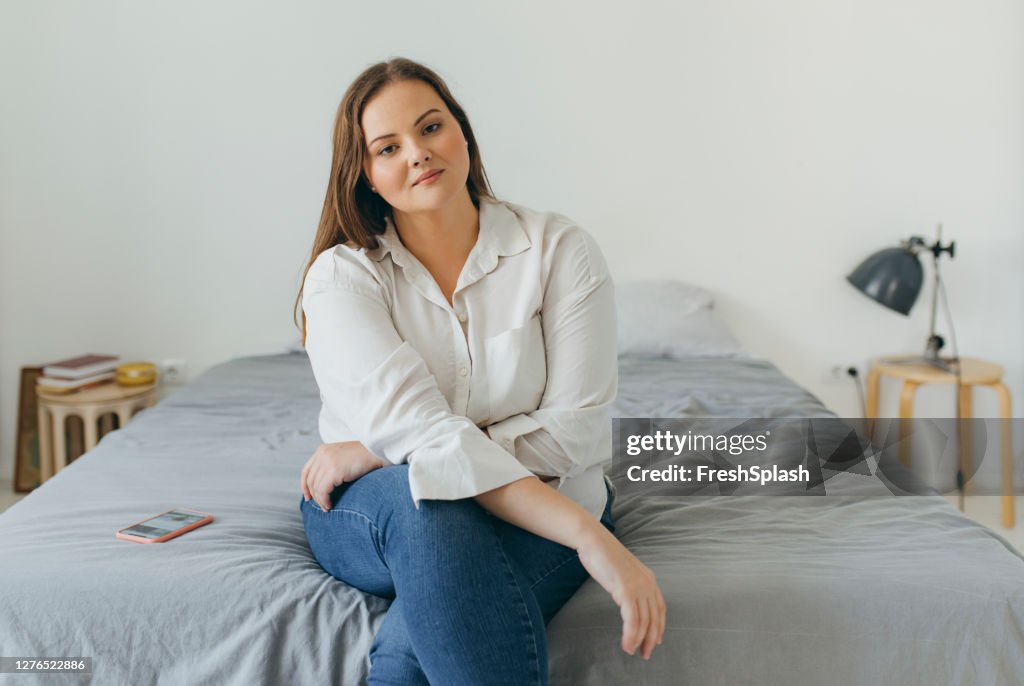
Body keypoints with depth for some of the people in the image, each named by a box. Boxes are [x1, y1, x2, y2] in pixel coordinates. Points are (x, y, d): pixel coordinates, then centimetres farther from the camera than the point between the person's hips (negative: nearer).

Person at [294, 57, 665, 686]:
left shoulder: (560, 250, -6)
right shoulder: (341, 275, -7)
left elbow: (579, 431, -14)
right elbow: (422, 432, -21)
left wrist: (383, 451, -18)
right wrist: (590, 536, -33)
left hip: (538, 507, -1)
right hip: (373, 515, 2)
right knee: (422, 500, -36)